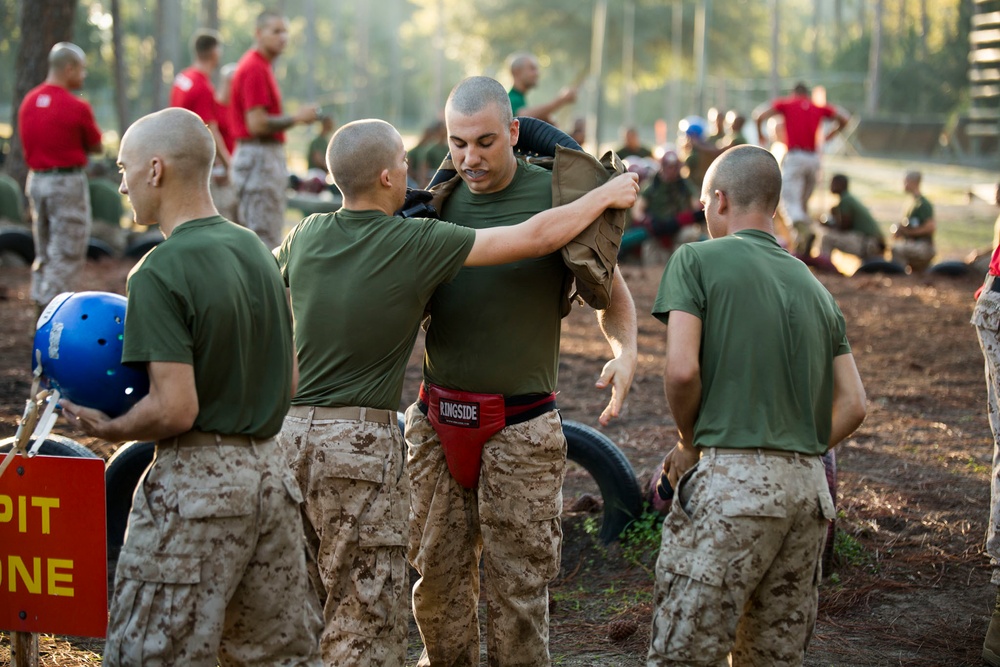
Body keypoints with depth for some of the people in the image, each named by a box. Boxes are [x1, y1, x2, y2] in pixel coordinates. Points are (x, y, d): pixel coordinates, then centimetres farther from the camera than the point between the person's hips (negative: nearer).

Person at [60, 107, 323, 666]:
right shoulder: (257, 250, 9)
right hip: (269, 470, 8)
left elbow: (176, 410, -20)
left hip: (196, 479, -8)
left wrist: (111, 428, -4)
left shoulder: (160, 274, -15)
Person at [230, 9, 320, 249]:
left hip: (269, 156, 11)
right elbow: (257, 124, -22)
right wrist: (296, 118, -14)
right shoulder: (254, 68, -16)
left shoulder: (262, 66, 16)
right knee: (264, 237, -9)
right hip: (258, 157, -11)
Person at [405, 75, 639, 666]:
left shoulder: (556, 196, -6)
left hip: (520, 427, -4)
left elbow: (612, 291, 2)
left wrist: (626, 352, -17)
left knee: (517, 585, 2)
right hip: (436, 422, 4)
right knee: (437, 574, 11)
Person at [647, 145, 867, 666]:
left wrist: (690, 444, 4)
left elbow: (681, 370, -12)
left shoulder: (698, 260, 1)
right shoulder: (813, 286, 19)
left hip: (730, 485, -6)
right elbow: (853, 406, 12)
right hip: (809, 487, 7)